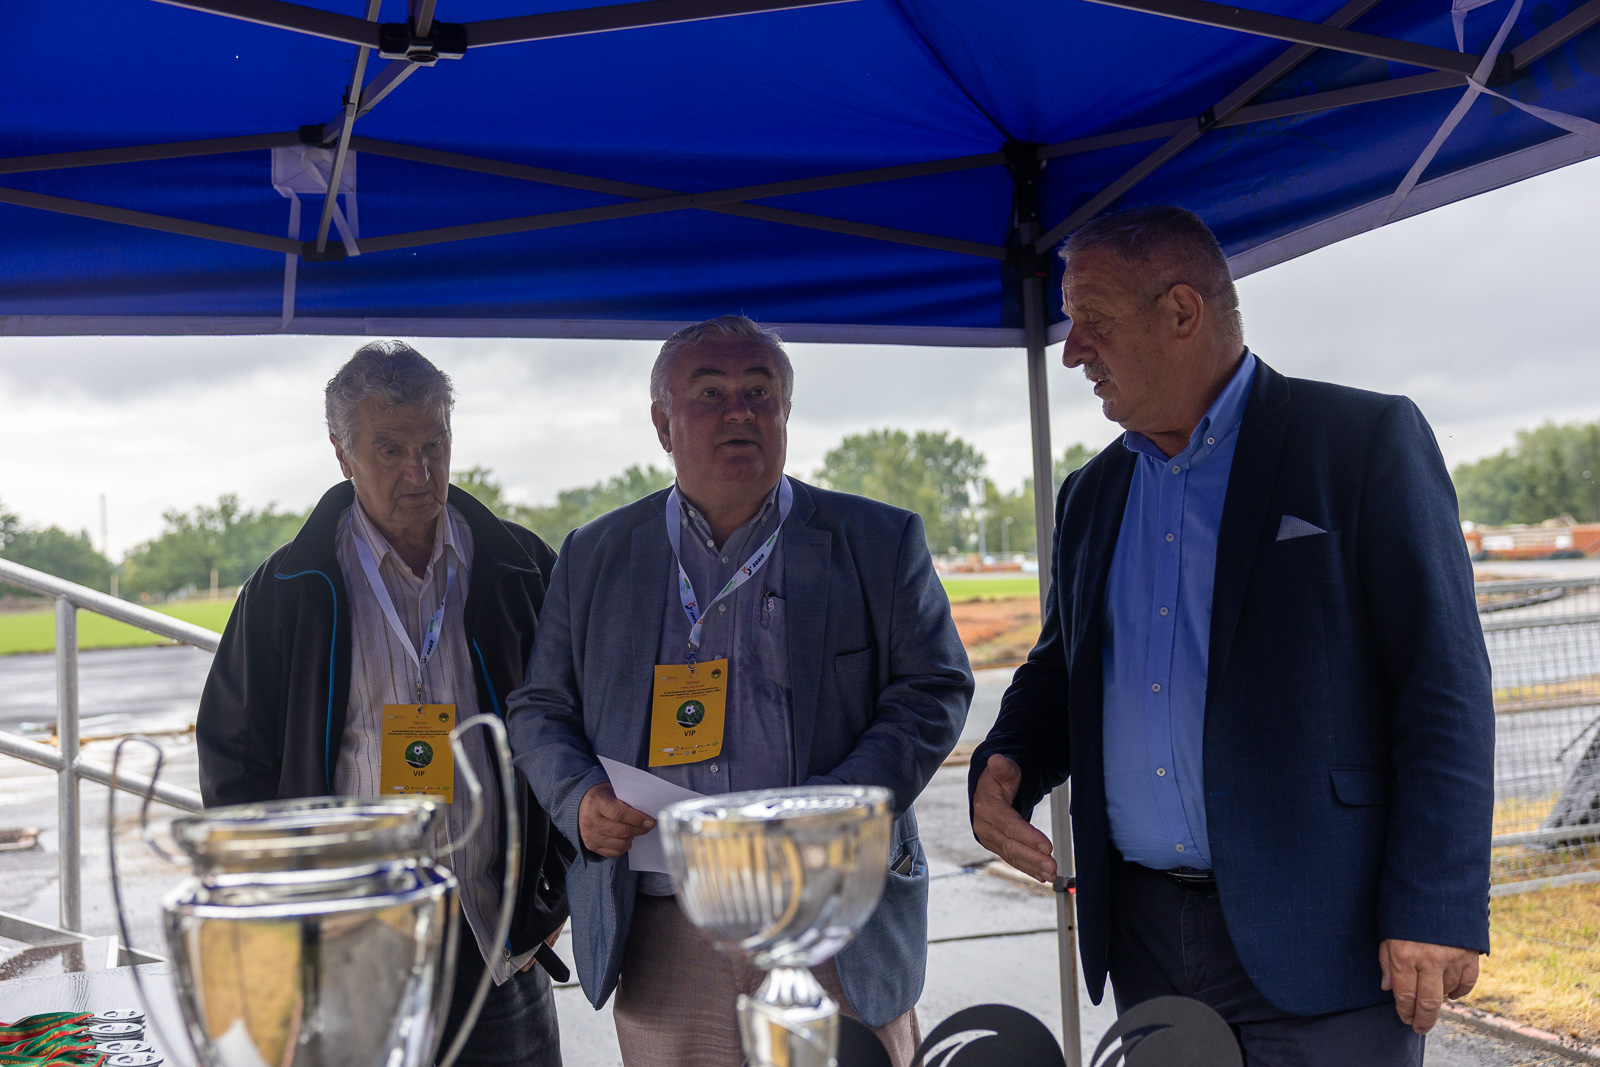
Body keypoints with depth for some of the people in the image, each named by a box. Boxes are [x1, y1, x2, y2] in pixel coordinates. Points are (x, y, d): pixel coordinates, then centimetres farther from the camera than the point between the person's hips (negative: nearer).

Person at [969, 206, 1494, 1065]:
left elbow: (1445, 685, -10)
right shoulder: (1092, 494, 13)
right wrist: (1006, 765, -1)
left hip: (1318, 934, -5)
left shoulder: (1365, 440, -6)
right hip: (1141, 928, 6)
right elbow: (1059, 668, 20)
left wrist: (1437, 908, -15)